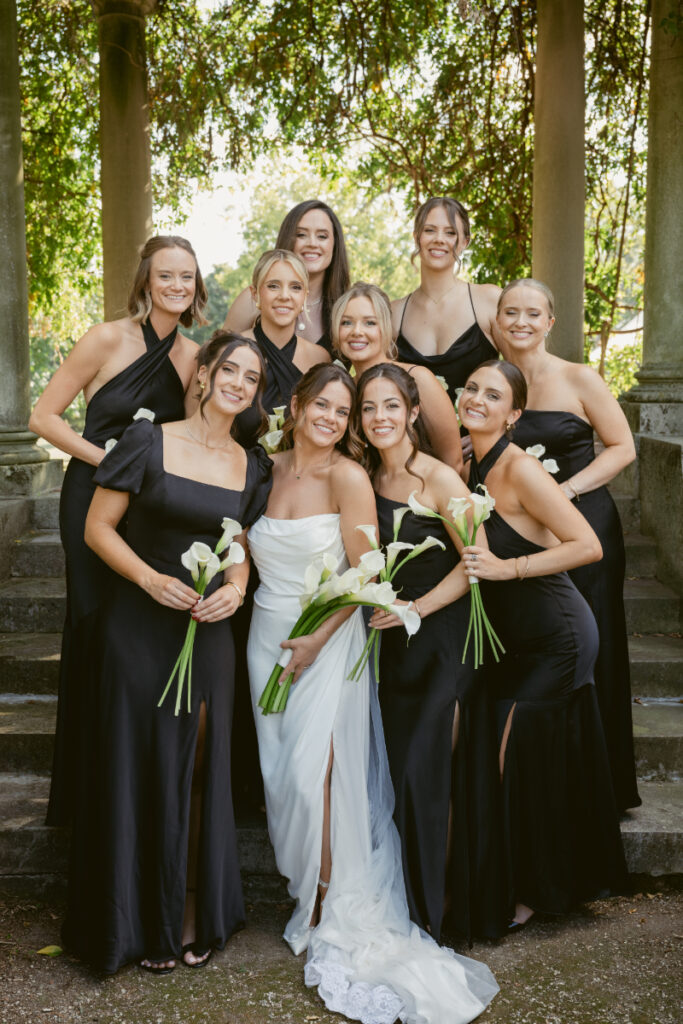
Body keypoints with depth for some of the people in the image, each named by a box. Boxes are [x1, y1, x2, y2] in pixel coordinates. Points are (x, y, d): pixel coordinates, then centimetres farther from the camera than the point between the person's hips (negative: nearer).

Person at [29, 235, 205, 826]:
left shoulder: (193, 357, 5)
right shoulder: (108, 340, -9)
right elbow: (44, 416, -8)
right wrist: (109, 459, -15)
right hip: (94, 497, -4)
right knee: (97, 629, -1)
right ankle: (86, 794, 16)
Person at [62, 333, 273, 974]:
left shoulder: (252, 466, 7)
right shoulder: (149, 441, -5)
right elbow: (98, 527, -4)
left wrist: (236, 587, -7)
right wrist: (152, 579, -18)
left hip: (209, 632, 3)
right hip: (139, 628, -3)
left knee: (199, 770, 8)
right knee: (139, 768, 5)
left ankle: (192, 914, 25)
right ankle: (141, 921, 23)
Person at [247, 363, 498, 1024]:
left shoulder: (348, 477, -12)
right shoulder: (269, 469, 5)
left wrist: (315, 641, -15)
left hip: (328, 641, -5)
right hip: (268, 637, 6)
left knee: (316, 772, -6)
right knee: (279, 767, 9)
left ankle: (331, 907, 11)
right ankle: (302, 887, 27)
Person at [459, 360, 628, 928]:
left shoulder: (520, 468, -21)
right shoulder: (472, 466, 4)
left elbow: (588, 546, -25)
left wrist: (507, 568, -25)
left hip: (556, 637, -8)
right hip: (517, 638, 8)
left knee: (520, 764, 0)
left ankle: (531, 893, 21)